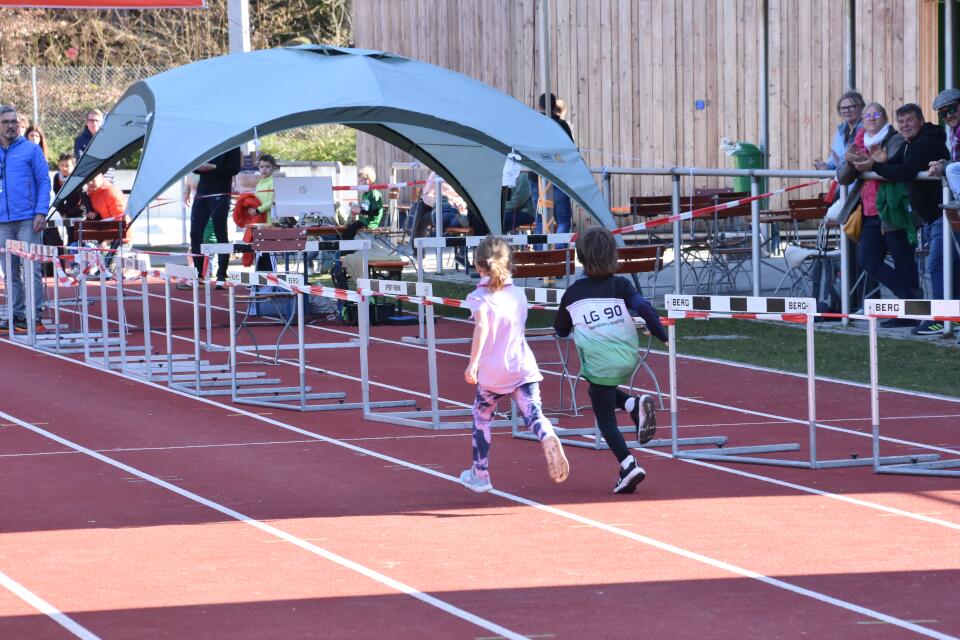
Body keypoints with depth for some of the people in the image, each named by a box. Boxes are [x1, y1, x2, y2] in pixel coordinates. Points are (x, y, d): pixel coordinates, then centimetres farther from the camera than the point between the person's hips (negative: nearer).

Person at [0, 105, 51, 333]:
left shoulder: (31, 150, 2)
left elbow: (44, 182, 0)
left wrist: (41, 212, -10)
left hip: (28, 220, -4)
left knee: (31, 269, -8)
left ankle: (34, 315, -8)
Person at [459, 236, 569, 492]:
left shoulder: (479, 297, -7)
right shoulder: (518, 294, 10)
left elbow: (482, 327, -23)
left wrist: (473, 363, -27)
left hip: (492, 372, -3)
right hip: (523, 366, 3)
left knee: (481, 416, 18)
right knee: (533, 414, -6)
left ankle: (479, 475, 26)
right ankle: (549, 440, -41)